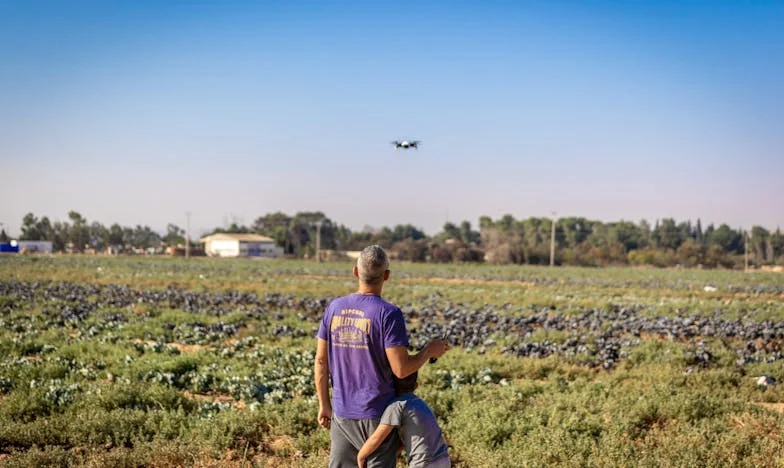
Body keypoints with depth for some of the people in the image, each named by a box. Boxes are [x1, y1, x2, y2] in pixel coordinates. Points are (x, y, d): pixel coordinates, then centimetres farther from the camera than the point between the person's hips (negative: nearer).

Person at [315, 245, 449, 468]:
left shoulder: (334, 308, 0)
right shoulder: (389, 314, -15)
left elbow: (321, 361, 4)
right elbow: (401, 369, -17)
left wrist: (324, 405, 14)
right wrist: (429, 351, 0)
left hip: (342, 413, 4)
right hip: (377, 414, -4)